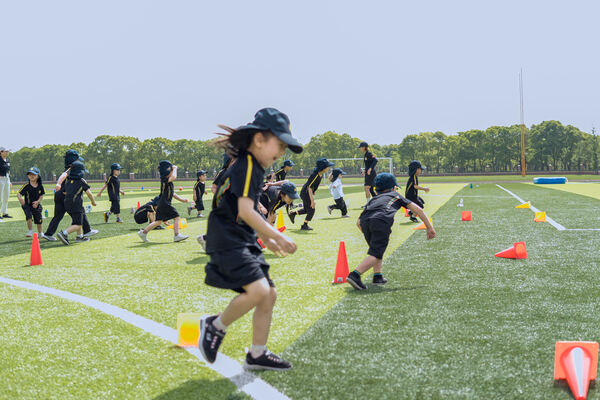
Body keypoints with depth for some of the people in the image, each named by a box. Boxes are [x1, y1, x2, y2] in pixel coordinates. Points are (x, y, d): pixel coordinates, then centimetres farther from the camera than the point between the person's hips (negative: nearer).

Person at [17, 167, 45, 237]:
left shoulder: (40, 186, -9)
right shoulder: (26, 186, -17)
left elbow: (41, 195, 2)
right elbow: (19, 194, -23)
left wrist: (38, 201, -16)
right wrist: (20, 199, -45)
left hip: (36, 206, 3)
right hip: (27, 205, -3)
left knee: (39, 220, 12)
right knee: (29, 217, -23)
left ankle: (40, 233, 36)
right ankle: (30, 231, 0)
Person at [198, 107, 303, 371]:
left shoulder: (253, 167, 17)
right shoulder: (246, 166, -14)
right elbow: (245, 211, -24)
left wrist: (266, 238, 23)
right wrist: (277, 236, -21)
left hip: (244, 242, 11)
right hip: (227, 241, -11)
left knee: (269, 294, 9)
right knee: (258, 289, -24)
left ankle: (257, 355, 19)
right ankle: (216, 326, -2)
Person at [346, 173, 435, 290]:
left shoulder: (373, 199, 39)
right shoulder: (396, 195, 34)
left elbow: (358, 223, 32)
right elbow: (417, 209, 27)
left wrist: (368, 234, 46)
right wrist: (429, 227, 29)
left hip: (365, 220, 5)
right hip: (381, 221, -4)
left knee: (376, 248, 27)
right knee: (376, 254, -8)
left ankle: (377, 276, 19)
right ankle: (355, 275, -26)